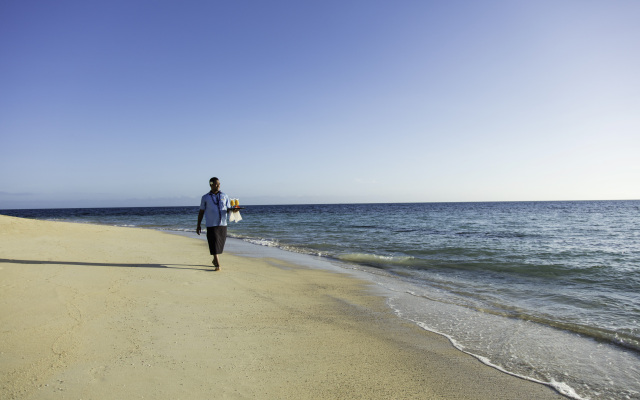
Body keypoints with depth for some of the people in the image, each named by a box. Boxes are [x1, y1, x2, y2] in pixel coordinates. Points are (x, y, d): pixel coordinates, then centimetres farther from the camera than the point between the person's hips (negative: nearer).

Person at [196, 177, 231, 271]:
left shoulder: (224, 196, 9)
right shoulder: (205, 198, 4)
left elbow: (228, 209, 8)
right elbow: (201, 212, 8)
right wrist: (198, 225, 5)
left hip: (223, 225, 3)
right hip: (211, 225, -3)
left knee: (220, 244, 11)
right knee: (214, 245, -10)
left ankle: (215, 260, 33)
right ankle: (217, 265, -10)